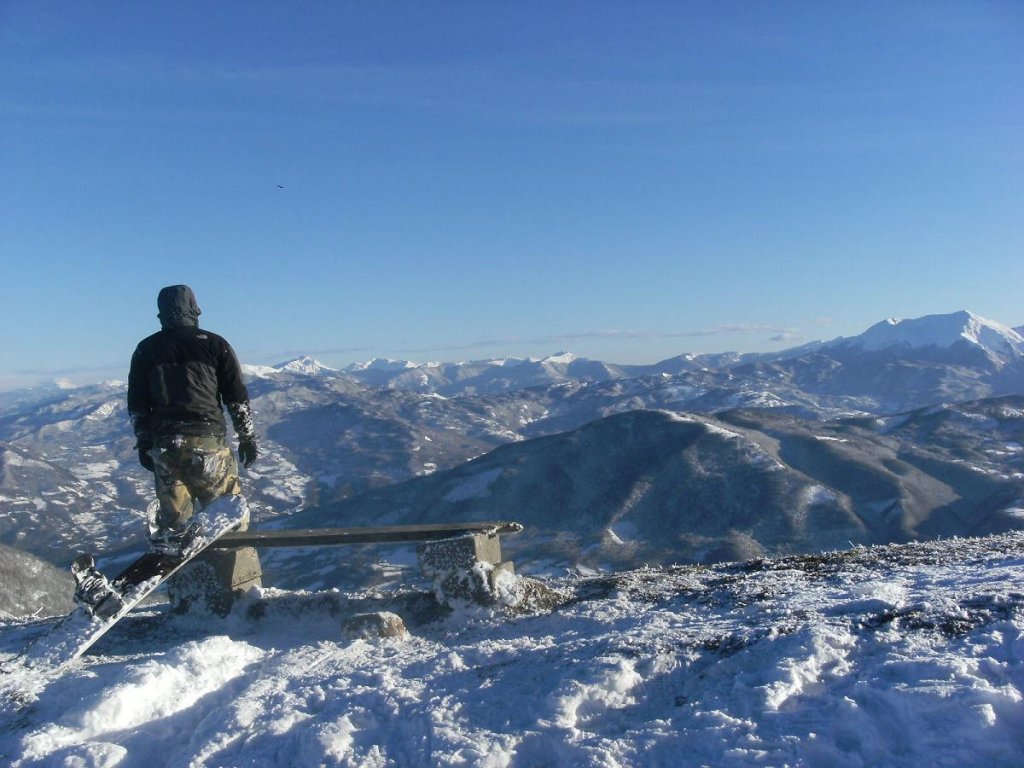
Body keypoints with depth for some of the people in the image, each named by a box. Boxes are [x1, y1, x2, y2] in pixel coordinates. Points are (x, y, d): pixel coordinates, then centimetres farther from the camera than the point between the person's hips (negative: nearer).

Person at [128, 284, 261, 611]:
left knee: (172, 522, 10)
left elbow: (137, 405, 12)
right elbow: (238, 397, 3)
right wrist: (247, 438, 9)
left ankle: (183, 599, 12)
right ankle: (239, 592, 1)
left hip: (165, 446, 3)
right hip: (209, 442, -2)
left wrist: (143, 444, 20)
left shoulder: (145, 350, 10)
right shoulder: (214, 345, 4)